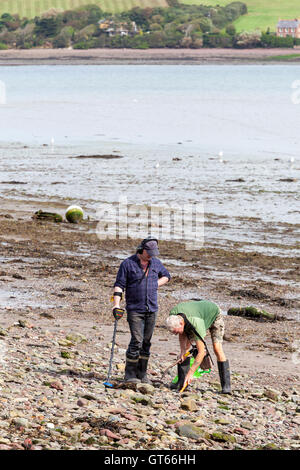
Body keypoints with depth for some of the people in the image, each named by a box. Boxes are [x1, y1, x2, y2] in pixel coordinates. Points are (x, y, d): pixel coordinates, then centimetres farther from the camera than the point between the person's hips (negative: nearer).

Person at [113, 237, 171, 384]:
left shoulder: (156, 263, 10)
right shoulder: (127, 264, -5)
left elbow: (166, 276, 27)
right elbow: (119, 285, -6)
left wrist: (155, 285, 9)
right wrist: (116, 305, -16)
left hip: (151, 309, 5)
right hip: (134, 309, -5)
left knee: (146, 342, 6)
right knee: (137, 341, -13)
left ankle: (142, 373, 13)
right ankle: (130, 374, -5)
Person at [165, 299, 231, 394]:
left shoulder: (196, 324, -46)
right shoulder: (173, 316, -28)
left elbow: (201, 352, -44)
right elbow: (183, 334, -6)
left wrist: (190, 373, -45)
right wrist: (182, 351, -19)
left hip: (214, 315, -6)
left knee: (217, 349, -20)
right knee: (185, 347, -8)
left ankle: (226, 385, -15)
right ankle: (182, 382, -5)